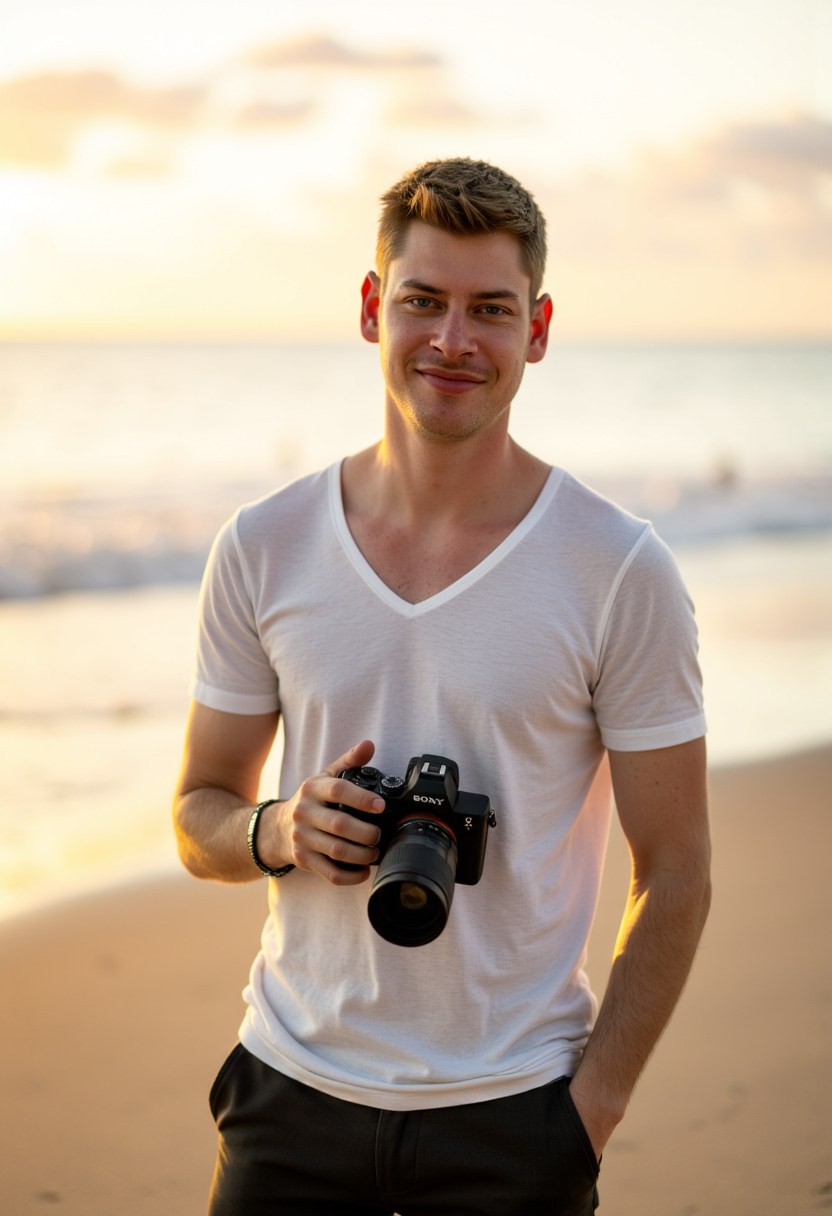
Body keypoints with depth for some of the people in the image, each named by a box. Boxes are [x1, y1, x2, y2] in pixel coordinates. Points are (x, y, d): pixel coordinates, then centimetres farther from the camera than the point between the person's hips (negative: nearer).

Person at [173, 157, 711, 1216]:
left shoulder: (621, 571, -8)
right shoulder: (262, 549, -1)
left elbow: (674, 874, -4)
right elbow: (198, 819, 8)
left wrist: (591, 1107, -9)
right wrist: (279, 831, -13)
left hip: (510, 1112, -2)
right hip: (293, 1088, 2)